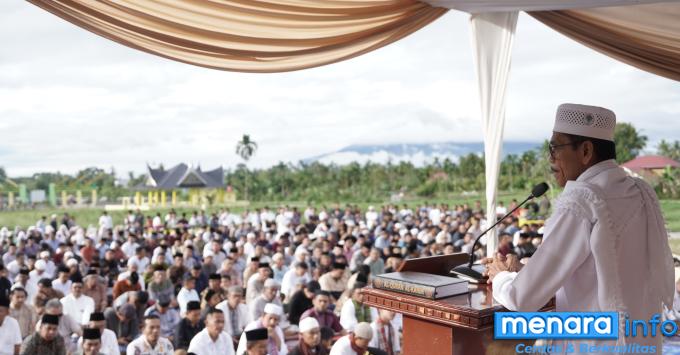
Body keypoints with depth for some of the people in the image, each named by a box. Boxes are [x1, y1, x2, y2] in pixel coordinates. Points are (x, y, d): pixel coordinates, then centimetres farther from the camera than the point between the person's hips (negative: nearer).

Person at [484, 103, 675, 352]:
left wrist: (501, 277, 2)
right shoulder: (642, 193, 2)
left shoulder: (579, 203, -21)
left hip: (595, 346, -7)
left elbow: (523, 299, -19)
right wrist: (523, 271, 11)